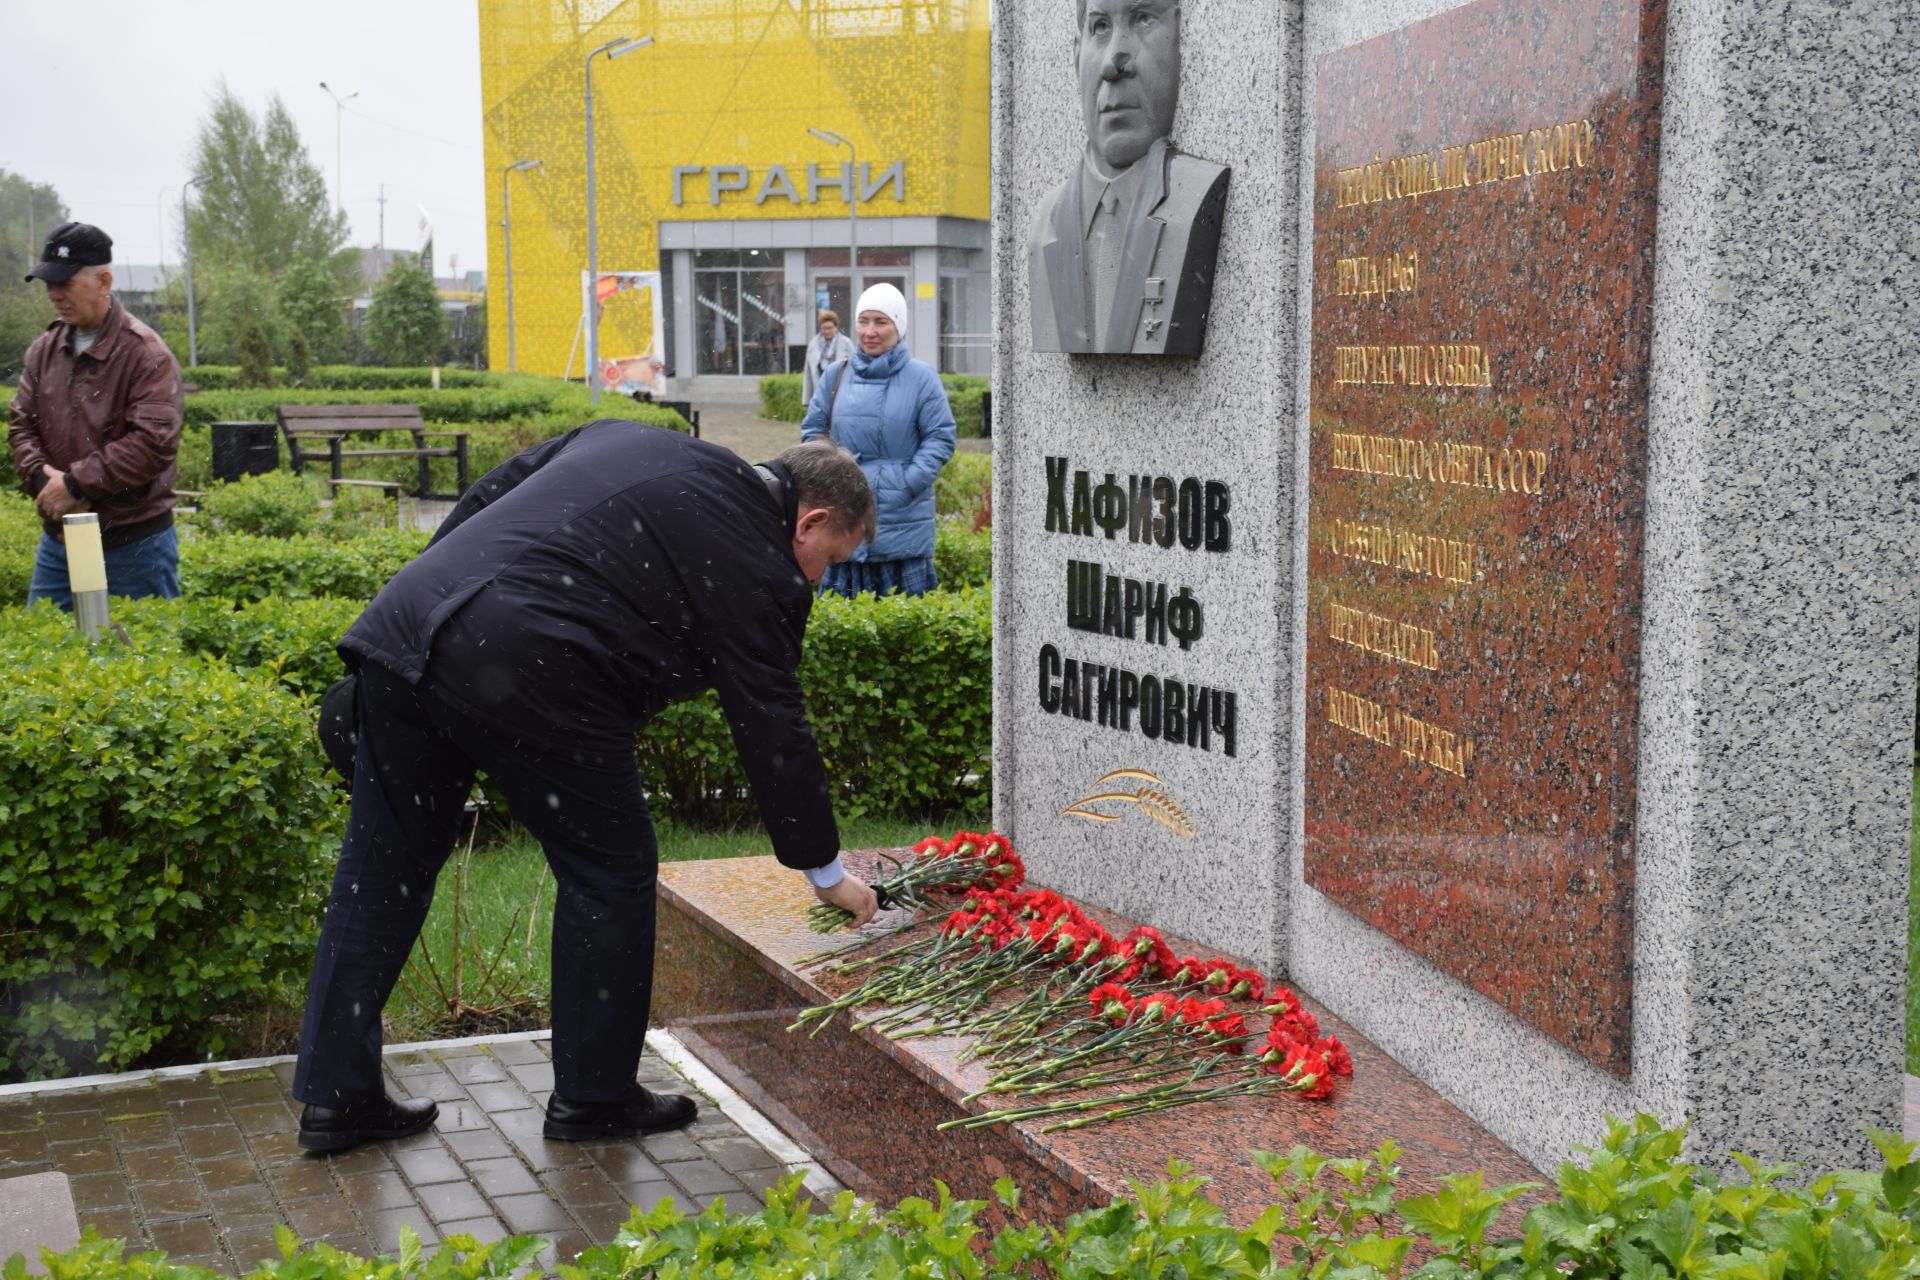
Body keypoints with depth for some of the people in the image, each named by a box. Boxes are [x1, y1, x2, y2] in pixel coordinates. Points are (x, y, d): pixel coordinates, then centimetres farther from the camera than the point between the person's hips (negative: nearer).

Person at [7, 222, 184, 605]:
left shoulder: (146, 354, -12)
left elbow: (154, 442, -21)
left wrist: (76, 483, -20)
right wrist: (42, 476, -11)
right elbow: (21, 425, 10)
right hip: (58, 540, 7)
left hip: (134, 543, -7)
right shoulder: (44, 350, 10)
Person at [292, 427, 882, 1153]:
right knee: (609, 871, 10)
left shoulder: (629, 440, 25)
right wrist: (826, 871, 15)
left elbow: (483, 499, 24)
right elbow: (772, 732, 5)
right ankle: (592, 1094, 21)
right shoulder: (758, 568, 3)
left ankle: (334, 1095, 22)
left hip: (405, 621, 8)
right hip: (525, 674, -8)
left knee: (383, 867, 14)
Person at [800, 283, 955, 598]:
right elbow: (812, 429, 15)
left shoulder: (922, 377, -2)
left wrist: (909, 483, -13)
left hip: (903, 519, -3)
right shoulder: (836, 376, 9)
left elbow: (940, 438, -2)